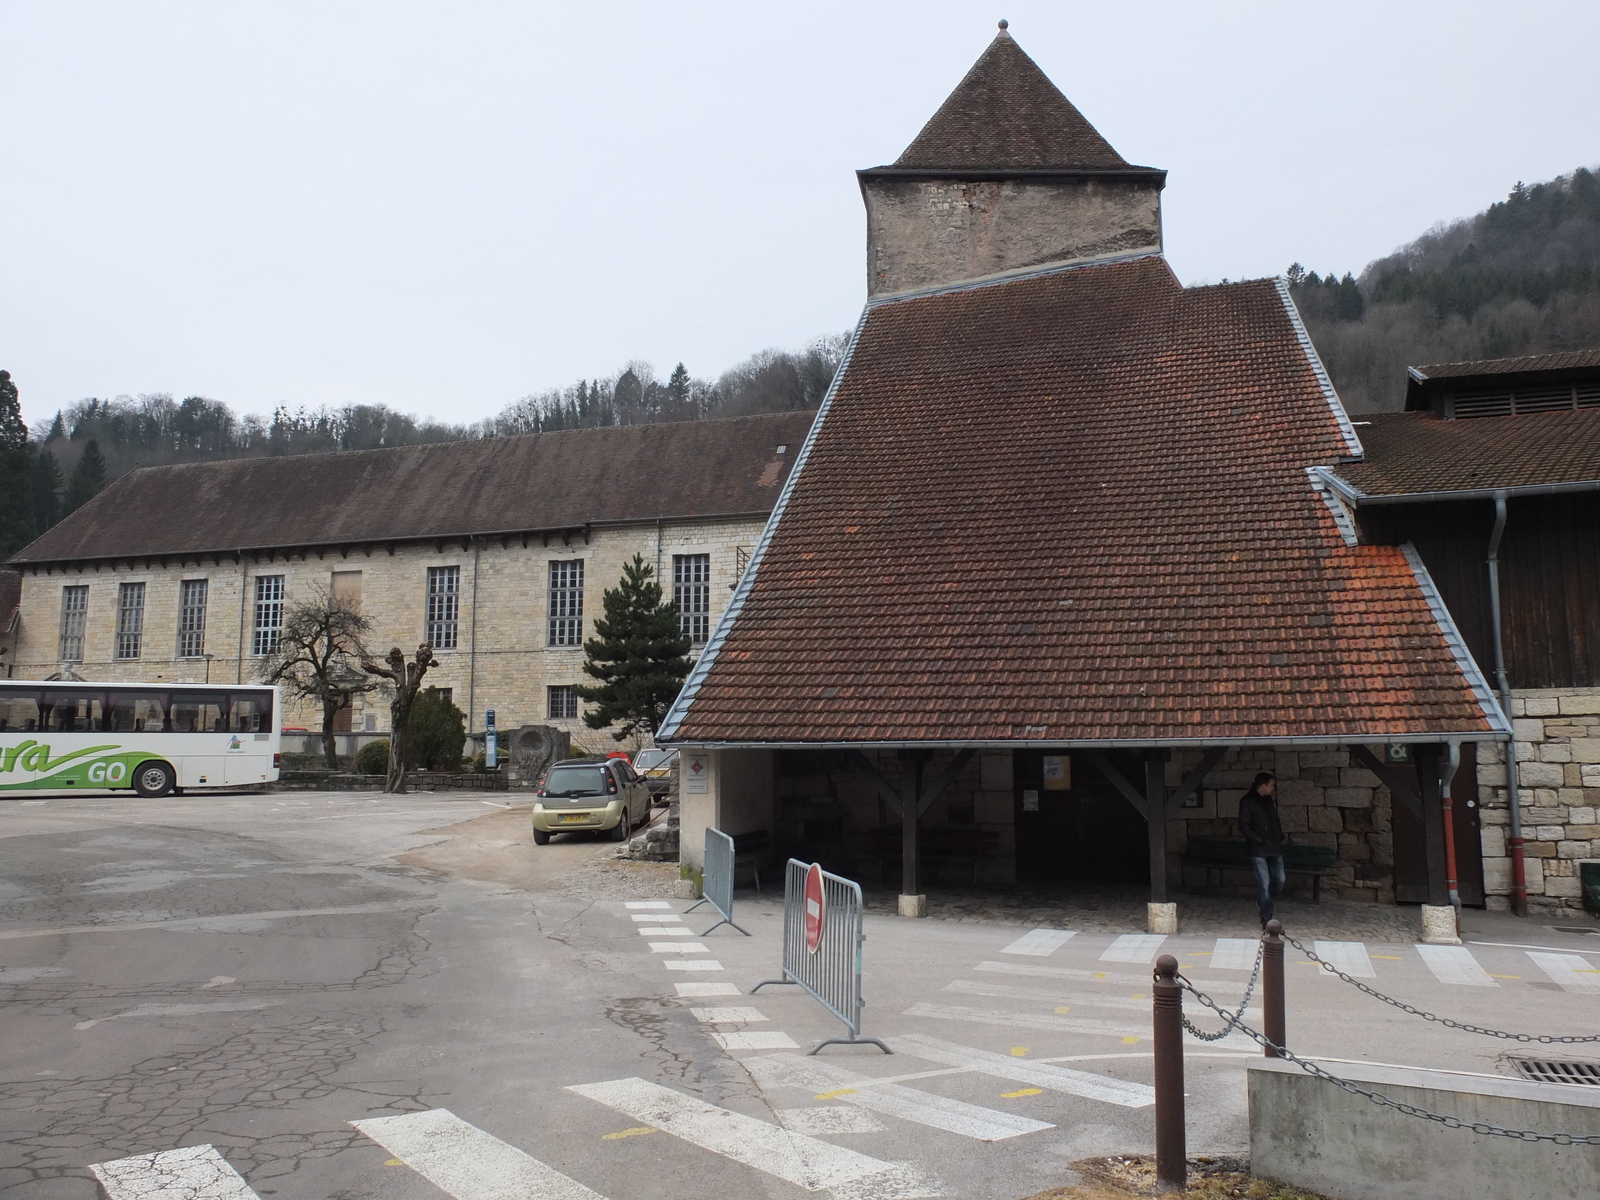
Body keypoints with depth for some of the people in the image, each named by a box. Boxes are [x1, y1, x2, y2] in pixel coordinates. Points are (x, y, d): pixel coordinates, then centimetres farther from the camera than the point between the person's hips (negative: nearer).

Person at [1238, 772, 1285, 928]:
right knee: (1263, 883, -6)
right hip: (1258, 850, -7)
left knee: (1279, 879, 5)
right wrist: (1260, 840, -16)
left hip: (1274, 847, 7)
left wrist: (1280, 837, 9)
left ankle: (1263, 902, 30)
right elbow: (1244, 827, -12)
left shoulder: (1268, 800, 13)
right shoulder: (1247, 801, -9)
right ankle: (1266, 918, -1)